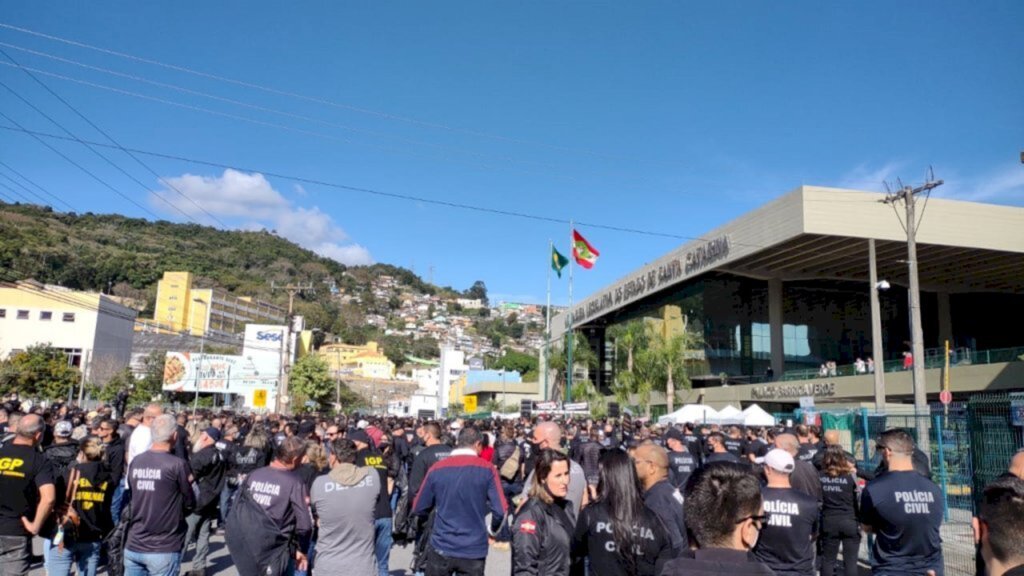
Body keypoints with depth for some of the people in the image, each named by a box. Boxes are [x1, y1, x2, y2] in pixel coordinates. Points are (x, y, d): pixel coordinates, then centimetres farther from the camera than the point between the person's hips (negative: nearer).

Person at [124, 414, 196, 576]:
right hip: (163, 550, -5)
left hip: (133, 546, 5)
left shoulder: (135, 462, 2)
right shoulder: (177, 465, -14)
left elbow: (134, 496, 13)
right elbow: (190, 504, -4)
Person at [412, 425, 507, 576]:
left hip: (441, 548, 1)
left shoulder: (436, 469, -4)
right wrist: (493, 529, 9)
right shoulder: (487, 469, -8)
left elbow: (418, 509, 2)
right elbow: (500, 510, -12)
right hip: (474, 550, -1)